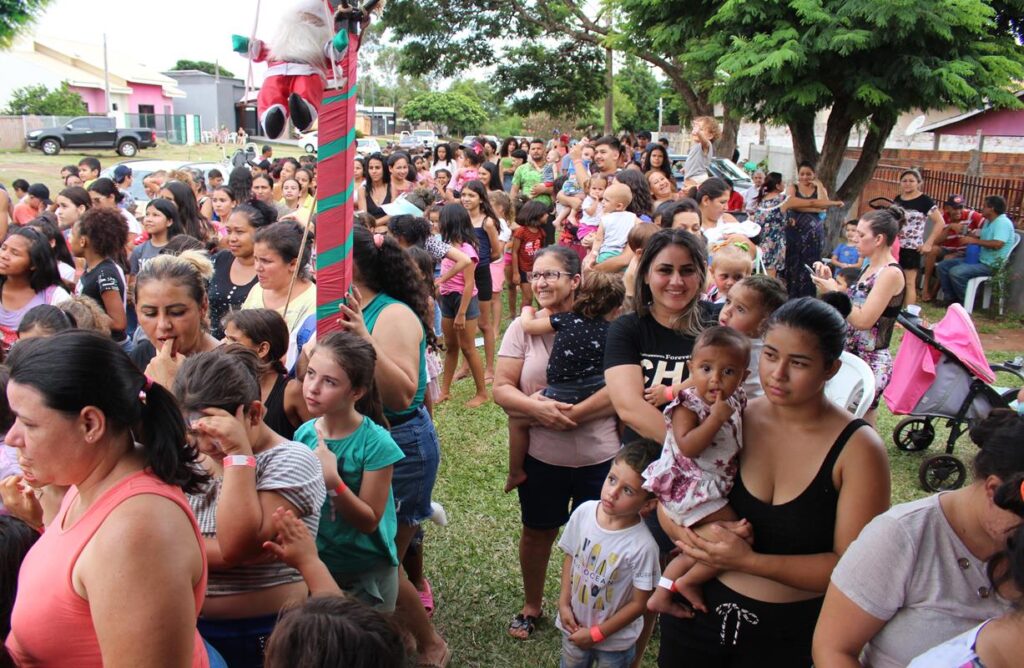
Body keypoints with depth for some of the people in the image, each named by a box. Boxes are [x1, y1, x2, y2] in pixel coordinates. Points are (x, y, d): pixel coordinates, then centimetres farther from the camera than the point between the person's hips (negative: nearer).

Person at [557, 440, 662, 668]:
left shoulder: (642, 546, -30)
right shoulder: (583, 512, -18)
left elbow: (639, 603, -19)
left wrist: (596, 633, -15)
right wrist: (564, 603, -6)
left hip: (615, 639, -4)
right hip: (574, 625, 4)